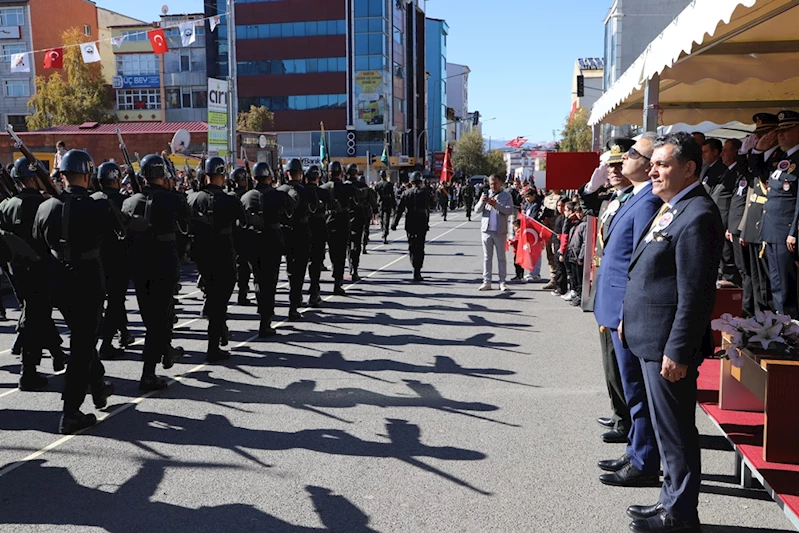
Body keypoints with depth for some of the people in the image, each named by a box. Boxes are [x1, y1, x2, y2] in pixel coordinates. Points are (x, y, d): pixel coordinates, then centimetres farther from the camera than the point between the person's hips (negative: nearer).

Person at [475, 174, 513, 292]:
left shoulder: (506, 195, 3)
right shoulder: (486, 194, 10)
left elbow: (510, 210, -10)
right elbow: (477, 210, 4)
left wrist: (496, 205, -22)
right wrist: (482, 202, -16)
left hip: (500, 231, -2)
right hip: (486, 230, 2)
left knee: (501, 257, 3)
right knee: (487, 257, 4)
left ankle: (502, 282, 8)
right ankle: (486, 282, 7)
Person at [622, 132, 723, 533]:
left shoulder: (697, 216, -19)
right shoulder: (671, 209, 13)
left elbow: (695, 294, -22)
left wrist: (676, 351, -22)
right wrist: (629, 318, 19)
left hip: (668, 345, -10)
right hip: (651, 339, 10)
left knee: (675, 430, 2)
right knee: (667, 427, 19)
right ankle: (672, 500, 33)